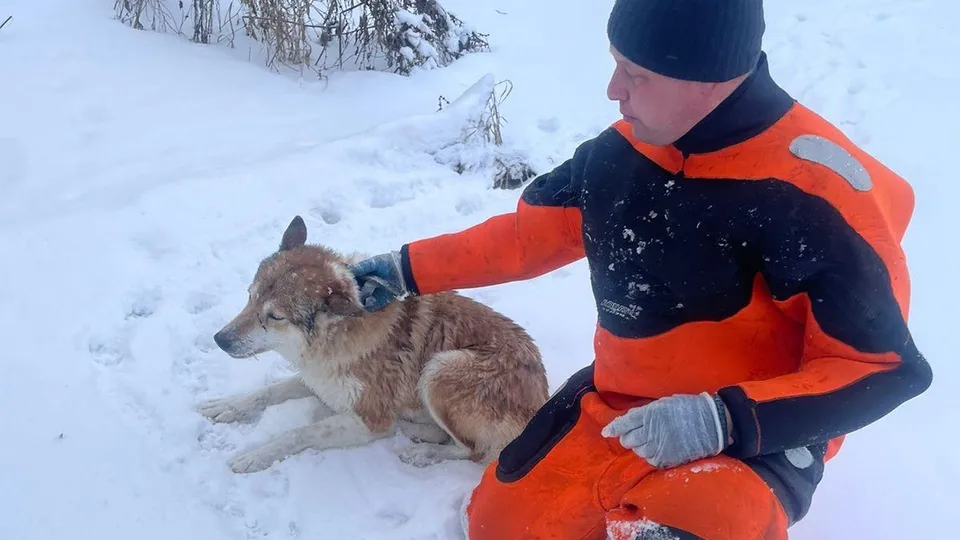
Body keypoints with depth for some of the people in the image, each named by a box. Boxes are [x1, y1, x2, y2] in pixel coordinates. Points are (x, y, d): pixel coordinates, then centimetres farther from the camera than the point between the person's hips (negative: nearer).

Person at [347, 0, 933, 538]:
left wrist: (721, 420, -30)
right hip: (620, 404, 6)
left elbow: (886, 367, -20)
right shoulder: (624, 149, -6)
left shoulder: (814, 193, -25)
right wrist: (407, 270, 11)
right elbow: (529, 233, 9)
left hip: (752, 438, -5)